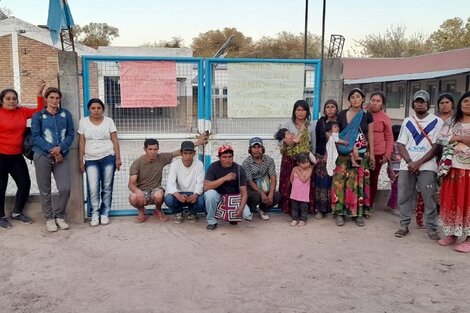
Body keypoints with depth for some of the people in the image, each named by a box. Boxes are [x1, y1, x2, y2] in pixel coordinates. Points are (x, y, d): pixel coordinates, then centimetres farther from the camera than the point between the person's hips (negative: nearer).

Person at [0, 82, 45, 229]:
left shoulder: (22, 112, 4)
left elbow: (39, 111, 2)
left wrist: (39, 93, -5)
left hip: (17, 156, 6)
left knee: (25, 183, 9)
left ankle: (16, 212, 27)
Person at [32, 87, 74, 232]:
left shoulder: (66, 114, 9)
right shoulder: (38, 116, 4)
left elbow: (71, 134, 5)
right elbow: (35, 136, -3)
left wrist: (60, 148, -11)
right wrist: (51, 150, -12)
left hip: (61, 156, 1)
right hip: (42, 156, -1)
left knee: (65, 188, -7)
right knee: (45, 190, 4)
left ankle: (59, 216, 13)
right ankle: (50, 219, 18)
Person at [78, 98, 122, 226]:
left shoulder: (109, 121, 3)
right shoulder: (83, 122, 4)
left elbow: (115, 141, 3)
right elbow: (81, 142, 5)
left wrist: (118, 158, -3)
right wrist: (81, 161, 2)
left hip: (108, 158, 0)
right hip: (91, 160, 0)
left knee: (107, 187, 3)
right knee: (93, 189, -6)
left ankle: (105, 214, 13)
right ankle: (95, 214, 6)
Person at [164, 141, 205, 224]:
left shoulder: (199, 164, -8)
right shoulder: (175, 164, -10)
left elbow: (200, 183, -12)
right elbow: (170, 183, -20)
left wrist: (195, 195, -36)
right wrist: (178, 195, -41)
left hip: (193, 194, 0)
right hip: (179, 194, 0)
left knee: (201, 201, -33)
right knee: (168, 199, -33)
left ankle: (192, 212, 7)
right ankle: (178, 213, 6)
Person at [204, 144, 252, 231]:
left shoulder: (239, 169, -13)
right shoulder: (213, 167, -15)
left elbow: (244, 192, -14)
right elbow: (206, 187, -27)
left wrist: (241, 207, -32)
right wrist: (225, 178, -33)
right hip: (218, 195, -1)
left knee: (247, 215, -22)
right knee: (210, 193, -35)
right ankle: (211, 221, -12)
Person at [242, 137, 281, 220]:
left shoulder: (269, 160, -5)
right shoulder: (246, 163, -13)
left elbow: (273, 177, -11)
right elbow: (250, 182, -17)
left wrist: (271, 194, -25)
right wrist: (262, 193, -30)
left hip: (265, 188, 3)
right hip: (251, 189, -3)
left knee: (277, 195, -23)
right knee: (256, 197, -35)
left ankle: (262, 209, 7)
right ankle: (249, 210, 0)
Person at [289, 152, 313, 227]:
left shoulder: (309, 170, -13)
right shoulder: (295, 169, -5)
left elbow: (304, 179, -24)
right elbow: (291, 179, 10)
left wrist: (298, 172, -19)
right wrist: (295, 185, 5)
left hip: (304, 193, -3)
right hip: (295, 192, 3)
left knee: (304, 207, 7)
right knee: (294, 206, 12)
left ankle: (303, 220, 18)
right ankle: (294, 219, 23)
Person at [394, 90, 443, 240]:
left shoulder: (437, 122, 2)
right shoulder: (407, 122, 12)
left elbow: (436, 147, -4)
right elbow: (401, 145, 7)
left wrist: (418, 163, -12)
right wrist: (409, 162, -9)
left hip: (426, 167, -3)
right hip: (406, 166, 3)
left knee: (429, 199, -3)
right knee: (403, 197, 5)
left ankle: (431, 228, 8)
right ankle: (404, 225, 16)